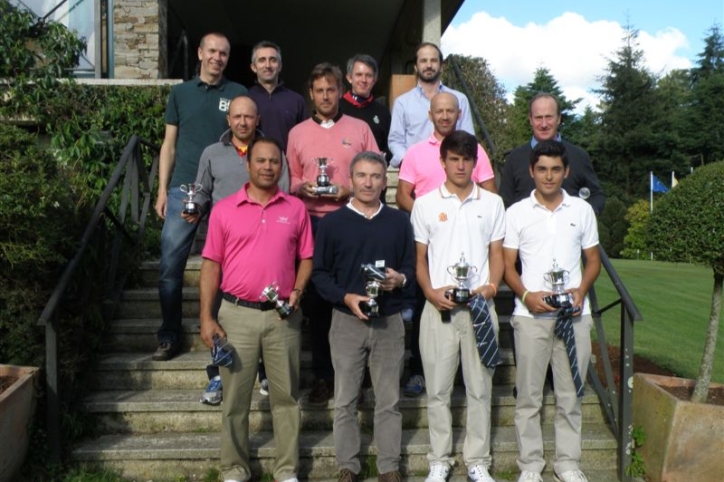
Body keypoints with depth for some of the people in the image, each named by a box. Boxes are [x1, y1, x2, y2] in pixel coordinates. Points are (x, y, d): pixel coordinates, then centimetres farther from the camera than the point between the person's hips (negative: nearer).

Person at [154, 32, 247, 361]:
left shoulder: (238, 94, 6)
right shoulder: (180, 93, 10)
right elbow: (169, 145, 11)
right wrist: (162, 189, 4)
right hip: (184, 188, 1)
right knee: (171, 265, -1)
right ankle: (169, 336, 10)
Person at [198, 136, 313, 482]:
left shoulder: (296, 209, 4)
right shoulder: (224, 209, 1)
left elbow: (306, 258, 11)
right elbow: (211, 265, 1)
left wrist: (297, 290, -8)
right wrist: (207, 318, -4)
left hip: (283, 315, 1)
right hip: (237, 313, -1)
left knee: (286, 395, 8)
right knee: (235, 398, 8)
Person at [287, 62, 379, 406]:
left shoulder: (360, 129, 8)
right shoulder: (297, 133, 13)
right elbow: (290, 179, 15)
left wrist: (351, 190, -10)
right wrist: (302, 188, -6)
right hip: (312, 222, 2)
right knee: (316, 299, 3)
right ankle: (322, 375, 14)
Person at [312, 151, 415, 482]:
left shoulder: (399, 221, 6)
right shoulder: (332, 222, 1)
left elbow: (411, 265, 9)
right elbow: (319, 273, 0)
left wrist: (400, 279, -13)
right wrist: (345, 297, -15)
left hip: (390, 321, 1)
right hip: (347, 321, -1)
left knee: (389, 400, 8)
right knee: (345, 401, 7)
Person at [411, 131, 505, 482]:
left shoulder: (492, 203, 7)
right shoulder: (425, 204, 4)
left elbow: (496, 254, 8)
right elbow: (420, 258, 5)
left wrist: (491, 286, -10)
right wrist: (430, 292, -10)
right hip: (438, 308, -1)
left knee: (480, 387, 7)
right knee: (438, 389, 6)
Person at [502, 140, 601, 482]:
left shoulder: (582, 210, 8)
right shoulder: (517, 213, 3)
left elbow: (593, 260, 12)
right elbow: (507, 265, 3)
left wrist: (581, 290, -7)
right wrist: (526, 296, -14)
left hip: (574, 314, 2)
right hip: (531, 314, -1)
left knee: (570, 394, 9)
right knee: (528, 394, 4)